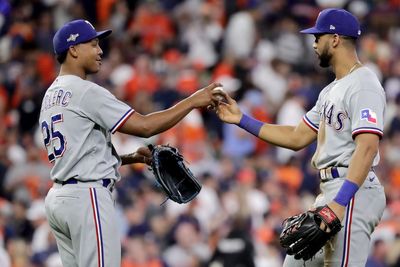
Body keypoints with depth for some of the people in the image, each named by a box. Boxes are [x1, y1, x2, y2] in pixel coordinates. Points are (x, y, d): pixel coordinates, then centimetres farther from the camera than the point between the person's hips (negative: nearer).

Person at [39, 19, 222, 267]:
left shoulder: (51, 96, 18)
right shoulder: (86, 91, -11)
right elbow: (145, 126, -15)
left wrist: (130, 158, 13)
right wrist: (193, 101, -8)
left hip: (59, 197, 10)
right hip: (87, 197, -10)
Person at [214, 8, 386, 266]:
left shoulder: (363, 85, -12)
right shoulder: (332, 90, 21)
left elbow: (367, 147, -23)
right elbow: (297, 138, 24)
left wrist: (340, 202, -32)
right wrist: (242, 119, 21)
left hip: (353, 192, -11)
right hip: (332, 192, 11)